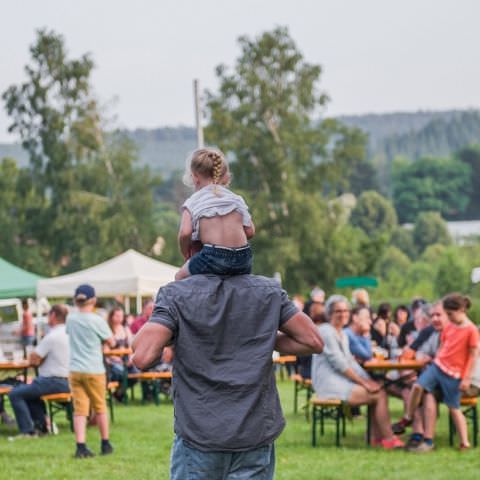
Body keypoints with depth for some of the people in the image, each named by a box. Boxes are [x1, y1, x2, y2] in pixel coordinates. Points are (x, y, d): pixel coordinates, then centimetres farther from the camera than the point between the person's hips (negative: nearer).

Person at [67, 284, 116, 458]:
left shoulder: (70, 319, 3)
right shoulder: (97, 321, -11)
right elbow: (111, 342, -1)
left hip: (74, 370, 3)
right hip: (94, 370, -3)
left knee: (79, 410, 1)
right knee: (100, 408, 12)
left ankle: (81, 446, -10)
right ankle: (105, 444, 23)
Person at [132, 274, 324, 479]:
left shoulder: (176, 295, -7)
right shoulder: (268, 291, 1)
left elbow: (142, 357, -17)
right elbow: (313, 341, 5)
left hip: (199, 433, -2)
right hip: (256, 433, 2)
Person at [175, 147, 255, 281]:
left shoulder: (193, 202, 6)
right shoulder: (236, 199, 16)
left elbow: (185, 233, -9)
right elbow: (250, 231, 11)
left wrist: (186, 254, 9)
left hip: (213, 257, -3)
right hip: (243, 261, 3)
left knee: (180, 277, 22)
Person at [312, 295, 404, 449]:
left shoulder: (342, 334, 20)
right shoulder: (326, 331, -11)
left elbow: (349, 361, 17)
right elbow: (339, 364, -16)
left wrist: (367, 380, 2)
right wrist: (363, 382, -14)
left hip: (341, 381, 9)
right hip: (330, 385, -9)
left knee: (380, 391, -6)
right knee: (379, 395, -14)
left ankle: (378, 437, -4)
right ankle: (389, 439, -8)